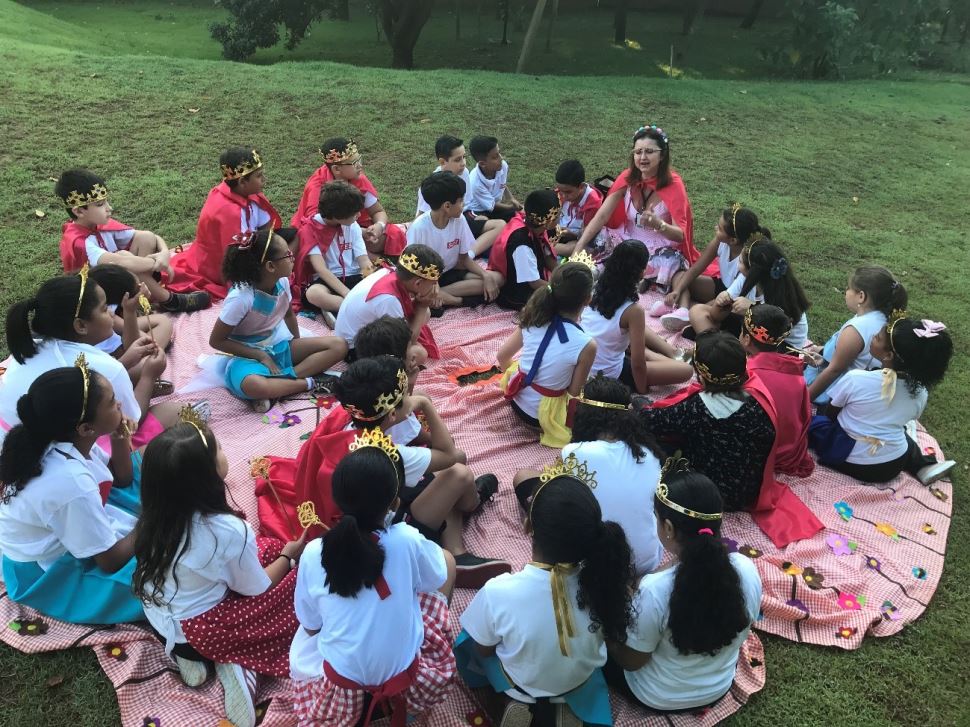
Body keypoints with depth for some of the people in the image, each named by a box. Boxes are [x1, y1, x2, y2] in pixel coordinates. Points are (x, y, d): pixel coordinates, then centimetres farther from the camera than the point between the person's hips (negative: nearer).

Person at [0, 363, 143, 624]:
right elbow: (111, 561, -26)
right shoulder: (72, 484, -37)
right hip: (49, 576, -8)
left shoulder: (61, 442, -13)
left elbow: (121, 480, 5)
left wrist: (120, 442, -14)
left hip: (55, 540, 9)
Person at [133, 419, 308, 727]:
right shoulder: (228, 530, -31)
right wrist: (290, 555, 3)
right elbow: (257, 589, -13)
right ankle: (239, 663, -5)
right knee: (295, 578, 3)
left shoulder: (156, 512, -13)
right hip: (200, 630, -6)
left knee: (267, 548, 15)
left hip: (159, 617, 7)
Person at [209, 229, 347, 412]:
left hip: (280, 346, 7)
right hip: (250, 355, -7)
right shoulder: (241, 297, -25)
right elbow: (216, 341, -16)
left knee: (339, 346, -11)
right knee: (254, 386, -42)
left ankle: (277, 388, -20)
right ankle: (309, 383, -18)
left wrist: (297, 344, 6)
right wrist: (261, 356, -18)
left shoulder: (282, 281, -8)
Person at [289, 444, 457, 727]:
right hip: (406, 676, -2)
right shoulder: (407, 541, -23)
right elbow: (439, 577, 0)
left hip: (342, 685, 3)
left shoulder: (313, 554, -19)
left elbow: (311, 627, -3)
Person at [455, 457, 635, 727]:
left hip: (520, 688, -2)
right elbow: (610, 635, -8)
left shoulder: (498, 592, -37)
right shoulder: (601, 581, -30)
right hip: (583, 687, 2)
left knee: (468, 637, 25)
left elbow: (484, 650, -16)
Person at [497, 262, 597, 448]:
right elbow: (574, 393, -14)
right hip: (542, 414, -5)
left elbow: (502, 357, 0)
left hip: (516, 398, 5)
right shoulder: (586, 345, -25)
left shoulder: (533, 320, -12)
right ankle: (549, 424, 7)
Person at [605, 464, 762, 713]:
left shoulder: (655, 590, -37)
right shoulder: (747, 570, -23)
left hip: (658, 697, -4)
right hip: (720, 688, 5)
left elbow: (630, 661, -20)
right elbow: (739, 632, -3)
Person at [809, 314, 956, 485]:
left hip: (850, 461, -4)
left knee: (814, 419, 18)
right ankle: (924, 465, 19)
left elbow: (830, 414, -6)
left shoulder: (855, 379, -24)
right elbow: (896, 423, 7)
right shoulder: (921, 392, -11)